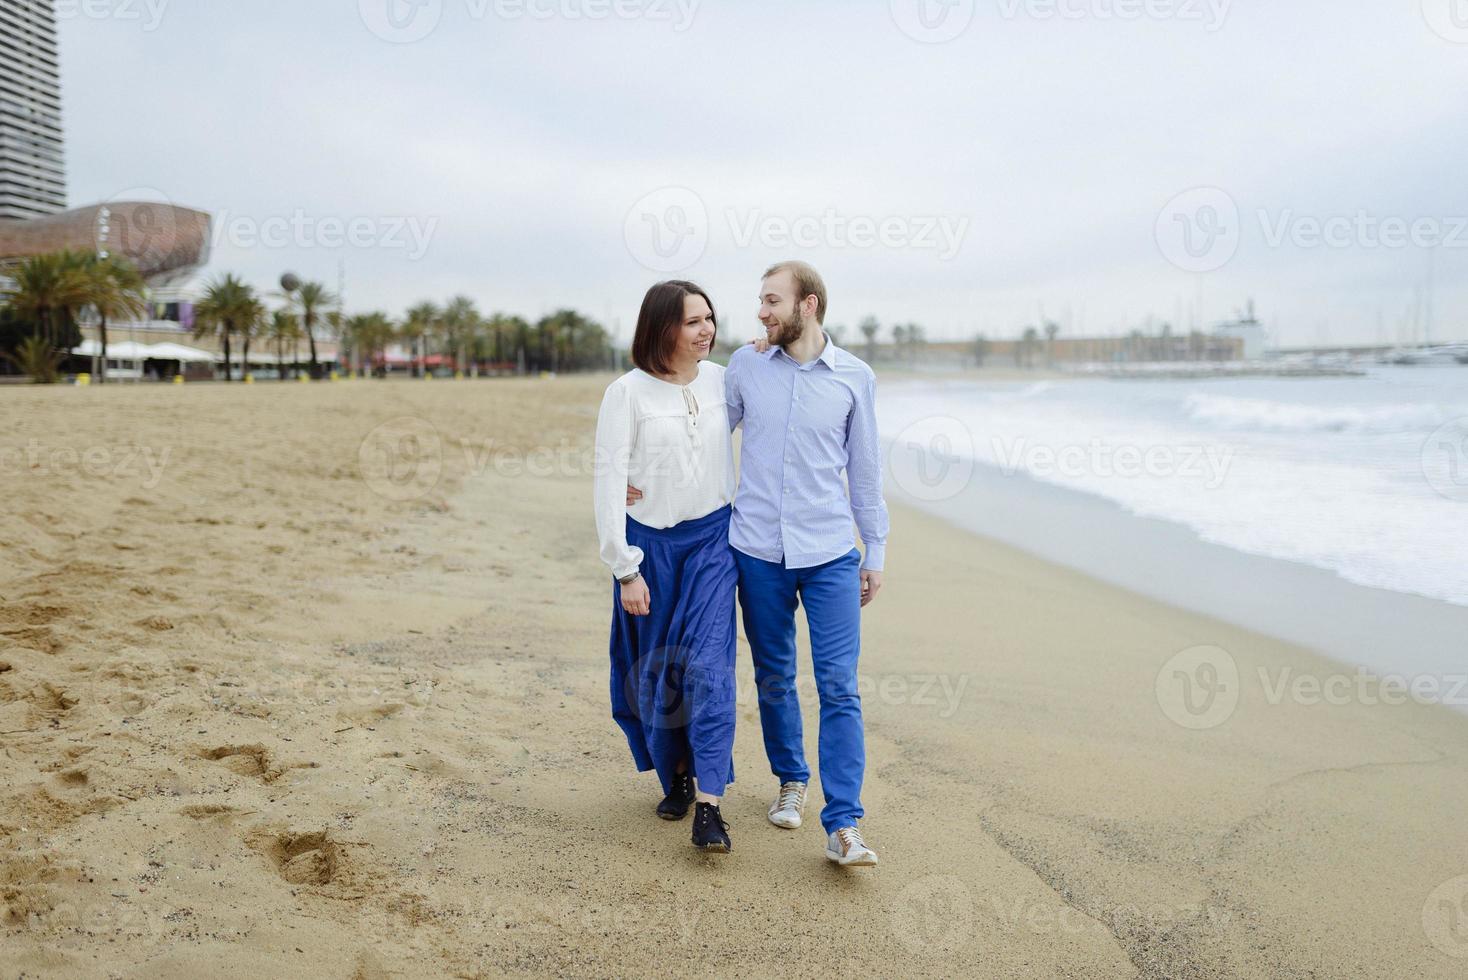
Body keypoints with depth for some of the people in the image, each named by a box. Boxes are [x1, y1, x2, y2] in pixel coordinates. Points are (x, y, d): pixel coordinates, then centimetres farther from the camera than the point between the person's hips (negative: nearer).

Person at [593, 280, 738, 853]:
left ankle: (709, 804, -8)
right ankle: (675, 775, 31)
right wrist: (625, 569, -13)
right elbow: (609, 482, -11)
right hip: (650, 542, -1)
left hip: (712, 538, 2)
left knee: (708, 664, -10)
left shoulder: (722, 379, 1)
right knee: (655, 670, 9)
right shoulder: (627, 393, -10)